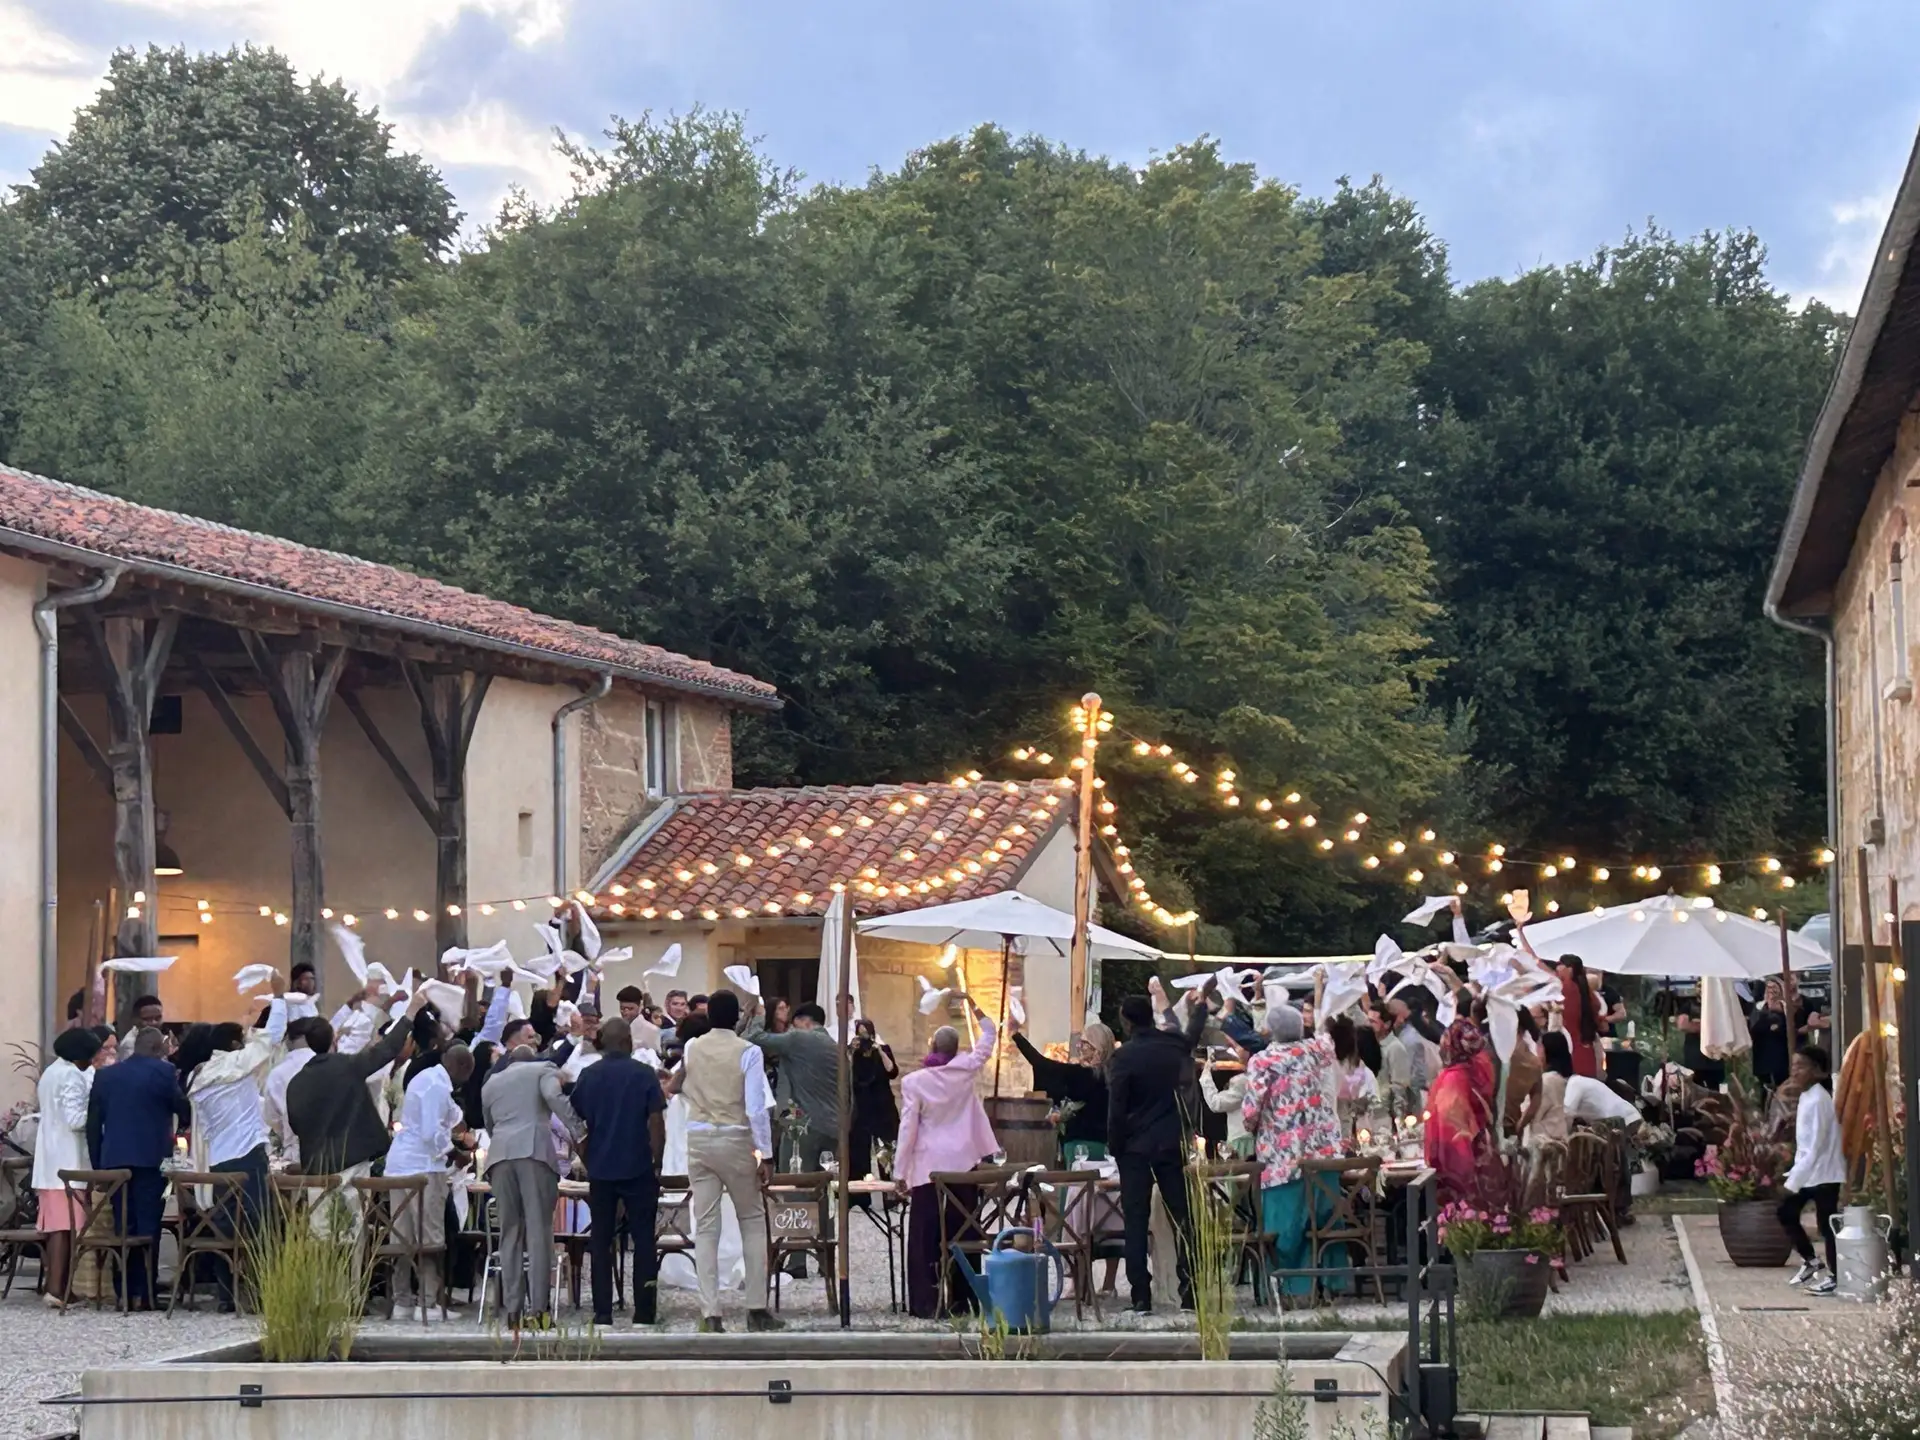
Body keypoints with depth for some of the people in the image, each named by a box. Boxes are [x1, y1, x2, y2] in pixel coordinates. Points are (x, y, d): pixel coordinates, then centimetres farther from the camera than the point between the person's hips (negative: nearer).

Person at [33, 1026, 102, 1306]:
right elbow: (75, 1120, -20)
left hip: (50, 1160, 10)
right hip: (68, 1161, -10)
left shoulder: (52, 1072, 17)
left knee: (54, 1224, 11)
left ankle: (51, 1283, 13)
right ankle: (57, 1289, -13)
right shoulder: (71, 1076, -14)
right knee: (66, 1225, -9)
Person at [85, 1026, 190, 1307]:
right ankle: (143, 1294, -4)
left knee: (122, 1228, 8)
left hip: (114, 1161, 4)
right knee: (147, 1229, -1)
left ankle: (123, 1293, 8)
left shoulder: (105, 1076, 11)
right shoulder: (163, 1073, -3)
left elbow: (93, 1125, 10)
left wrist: (98, 1165, 14)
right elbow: (185, 1112, 0)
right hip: (150, 1160, -4)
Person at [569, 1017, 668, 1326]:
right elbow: (656, 1122, -8)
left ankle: (602, 1312, 2)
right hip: (638, 1167, -2)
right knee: (643, 1237, 5)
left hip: (600, 1168, 2)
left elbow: (575, 1121, 8)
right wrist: (657, 1162, 0)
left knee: (600, 1240, 6)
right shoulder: (644, 1074, -5)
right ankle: (644, 1310, 2)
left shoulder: (588, 1077, 3)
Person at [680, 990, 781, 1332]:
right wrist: (765, 1154, -8)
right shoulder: (748, 1052, -9)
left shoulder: (691, 1048, 3)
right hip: (735, 1139, -3)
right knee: (752, 1221, 11)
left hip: (698, 1139, 3)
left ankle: (710, 1315, -3)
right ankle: (757, 1309, 9)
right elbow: (756, 1108, -12)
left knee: (705, 1227, 3)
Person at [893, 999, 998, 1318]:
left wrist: (899, 1174, -1)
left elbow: (908, 1129, -7)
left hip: (928, 1167, -3)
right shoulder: (964, 1070, -1)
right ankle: (963, 1299, 12)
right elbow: (989, 1037, 15)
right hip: (963, 1163, 3)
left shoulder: (914, 1082, -7)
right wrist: (974, 1009, 26)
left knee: (926, 1236, 2)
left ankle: (929, 1303, -1)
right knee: (962, 1232, 9)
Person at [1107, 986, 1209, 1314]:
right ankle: (1190, 1293, 3)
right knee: (1181, 1217, 6)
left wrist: (1114, 1146, 1)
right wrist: (1203, 1000, 45)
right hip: (1171, 1143, 4)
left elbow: (1116, 1109, -12)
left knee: (1136, 1221, 0)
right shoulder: (1175, 1045, 2)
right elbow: (1194, 1032, 27)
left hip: (1135, 1148, -3)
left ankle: (1141, 1297, -4)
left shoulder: (1123, 1057, -12)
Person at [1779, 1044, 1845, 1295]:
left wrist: (1794, 1181, -21)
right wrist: (1795, 1174, 14)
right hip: (1809, 1170, 9)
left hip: (1823, 1172, -9)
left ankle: (1835, 1277, 8)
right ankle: (1810, 1261, 24)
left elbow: (1815, 1146, -22)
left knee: (1825, 1223, -2)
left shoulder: (1817, 1100, -20)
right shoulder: (1806, 1096, 10)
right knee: (1786, 1213, 11)